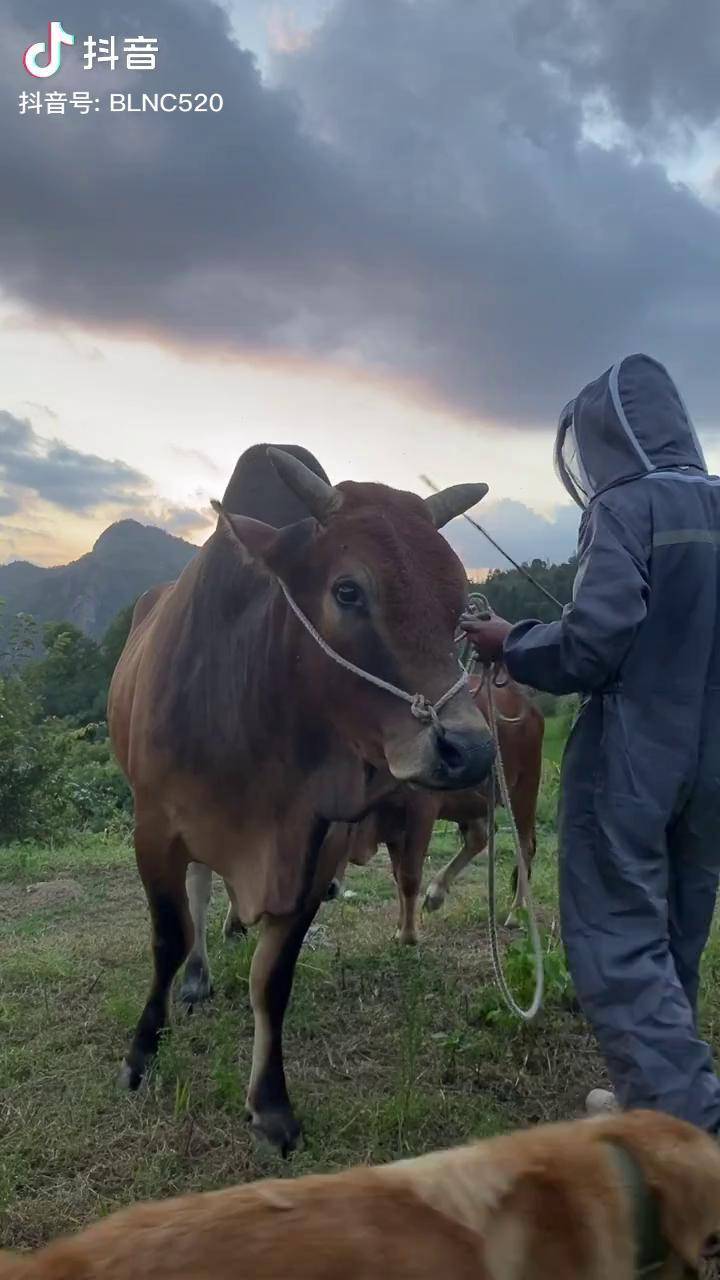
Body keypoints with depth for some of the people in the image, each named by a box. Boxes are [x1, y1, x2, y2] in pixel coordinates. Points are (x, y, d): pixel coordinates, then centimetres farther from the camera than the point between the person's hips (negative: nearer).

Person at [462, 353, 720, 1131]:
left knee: (615, 940, 0)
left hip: (627, 760, -7)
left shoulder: (626, 505, -13)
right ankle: (655, 1094, 30)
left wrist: (510, 646, -5)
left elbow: (591, 644, -20)